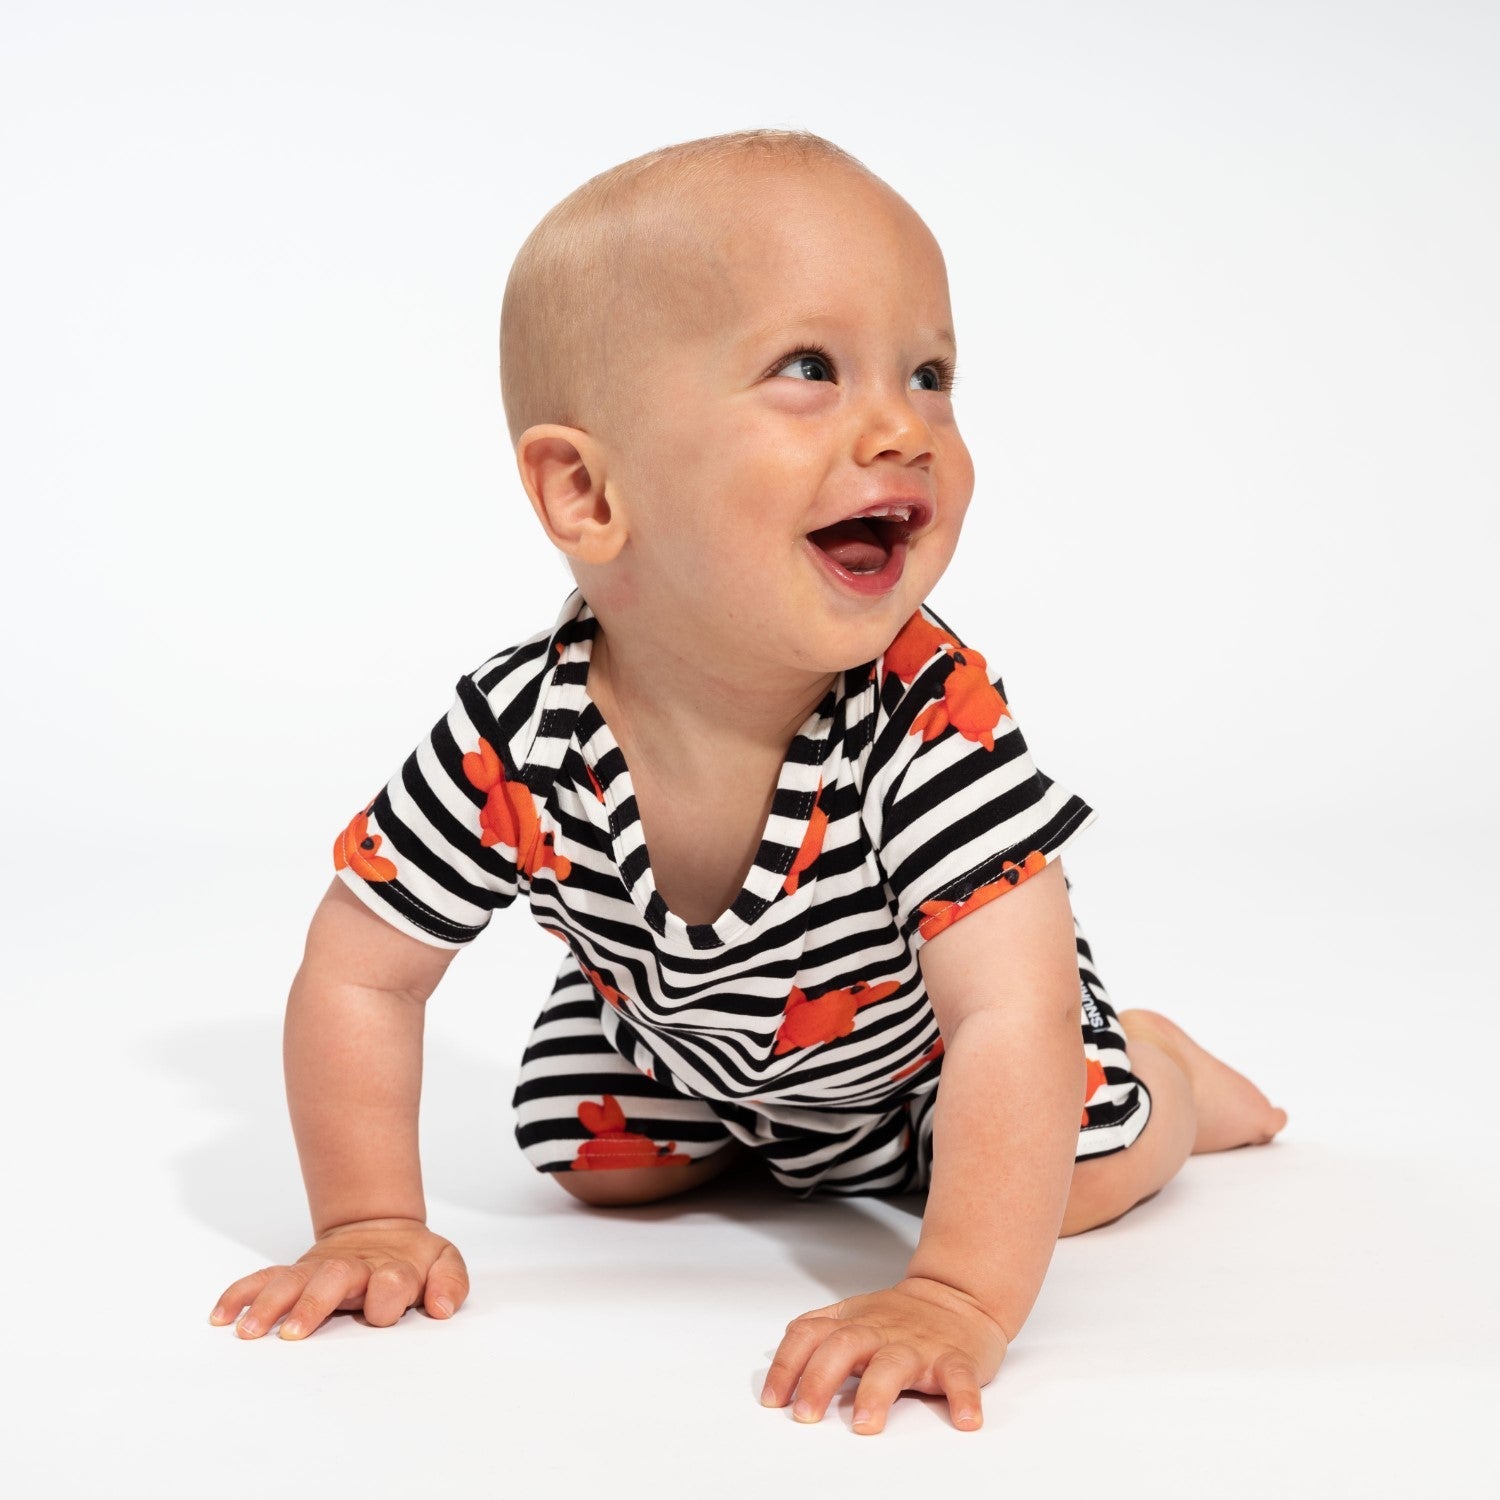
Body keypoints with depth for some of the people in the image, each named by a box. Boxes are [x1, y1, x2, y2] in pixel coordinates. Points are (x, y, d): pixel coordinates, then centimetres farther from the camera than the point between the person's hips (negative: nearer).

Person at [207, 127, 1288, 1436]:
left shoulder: (934, 713, -42)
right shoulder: (515, 738, -35)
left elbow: (1011, 1019, -47)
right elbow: (360, 975, -21)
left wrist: (961, 1299, -58)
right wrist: (370, 1224, -26)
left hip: (913, 1025, -2)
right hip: (672, 1026, 2)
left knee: (1075, 1175, -8)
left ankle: (1163, 1064, 27)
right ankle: (743, 1131, 36)